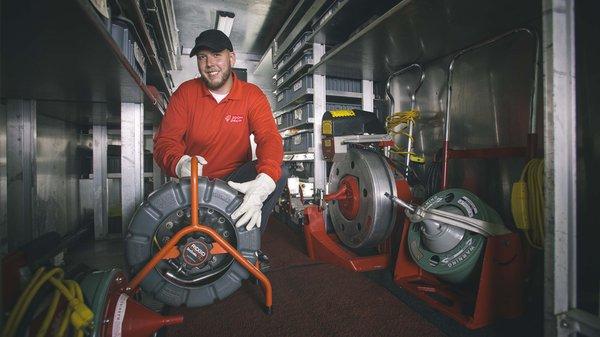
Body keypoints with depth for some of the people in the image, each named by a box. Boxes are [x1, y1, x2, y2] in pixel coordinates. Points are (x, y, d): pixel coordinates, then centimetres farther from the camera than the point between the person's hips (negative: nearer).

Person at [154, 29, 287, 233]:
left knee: (278, 173, -27)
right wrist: (180, 164, -34)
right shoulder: (185, 93, -1)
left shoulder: (252, 95, -5)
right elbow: (165, 141, -6)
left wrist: (263, 182, -42)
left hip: (236, 180, 0)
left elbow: (269, 138, -19)